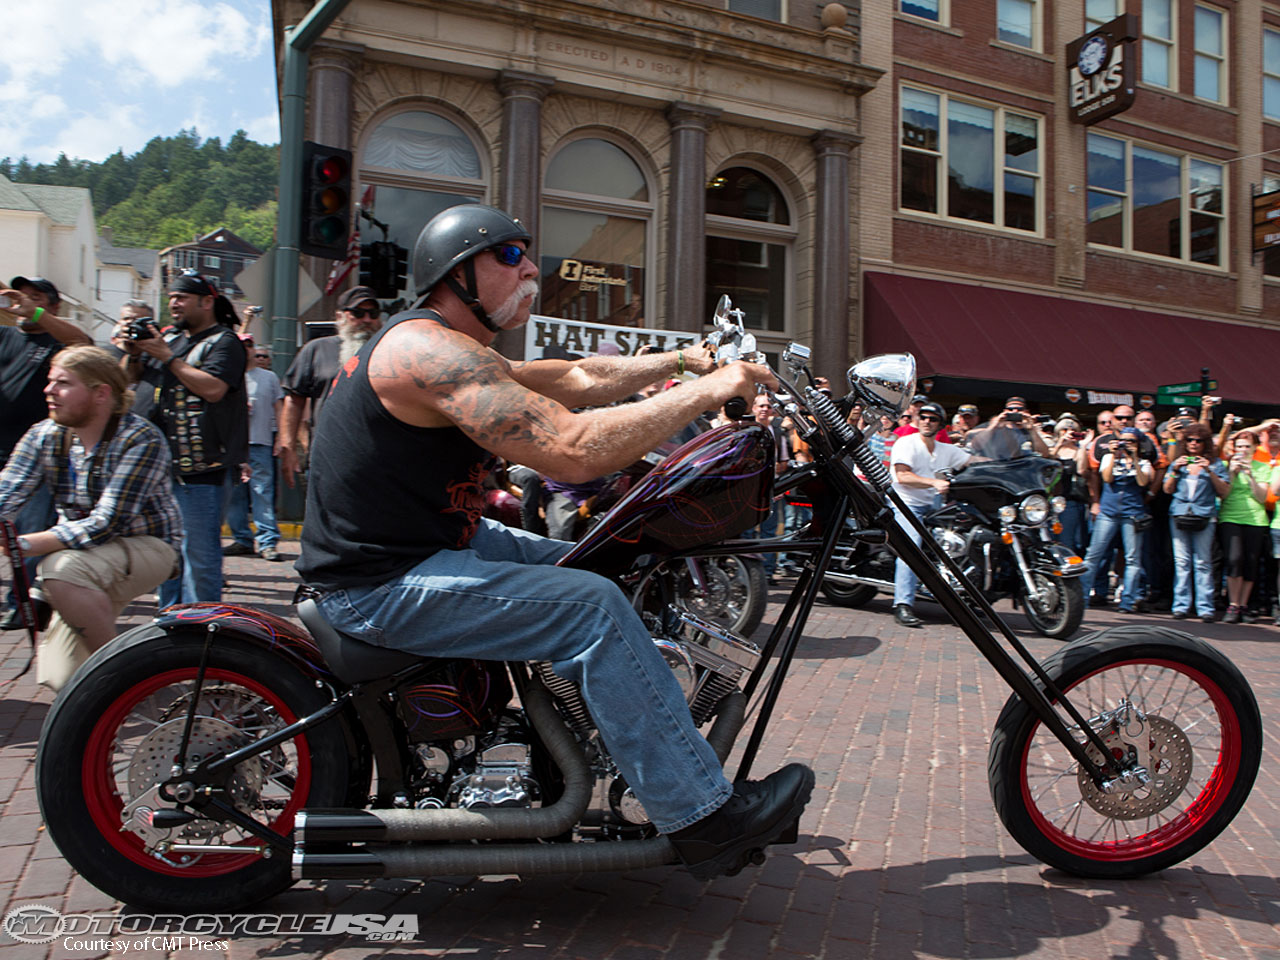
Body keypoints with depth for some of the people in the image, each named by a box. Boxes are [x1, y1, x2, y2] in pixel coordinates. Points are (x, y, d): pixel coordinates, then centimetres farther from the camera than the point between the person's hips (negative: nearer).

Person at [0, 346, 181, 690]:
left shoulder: (141, 441, -22)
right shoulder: (44, 436, -3)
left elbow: (106, 524, -28)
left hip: (147, 545, -6)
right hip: (83, 550, 6)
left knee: (60, 569, -34)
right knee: (64, 680, -1)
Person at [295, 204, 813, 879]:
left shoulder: (454, 350, 14)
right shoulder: (430, 349, -21)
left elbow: (578, 379, 17)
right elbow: (574, 450, -32)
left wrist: (679, 361, 8)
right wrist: (706, 392, -24)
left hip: (431, 542, 11)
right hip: (380, 584, -11)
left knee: (595, 569, 14)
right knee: (592, 608, -19)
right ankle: (701, 818, -10)